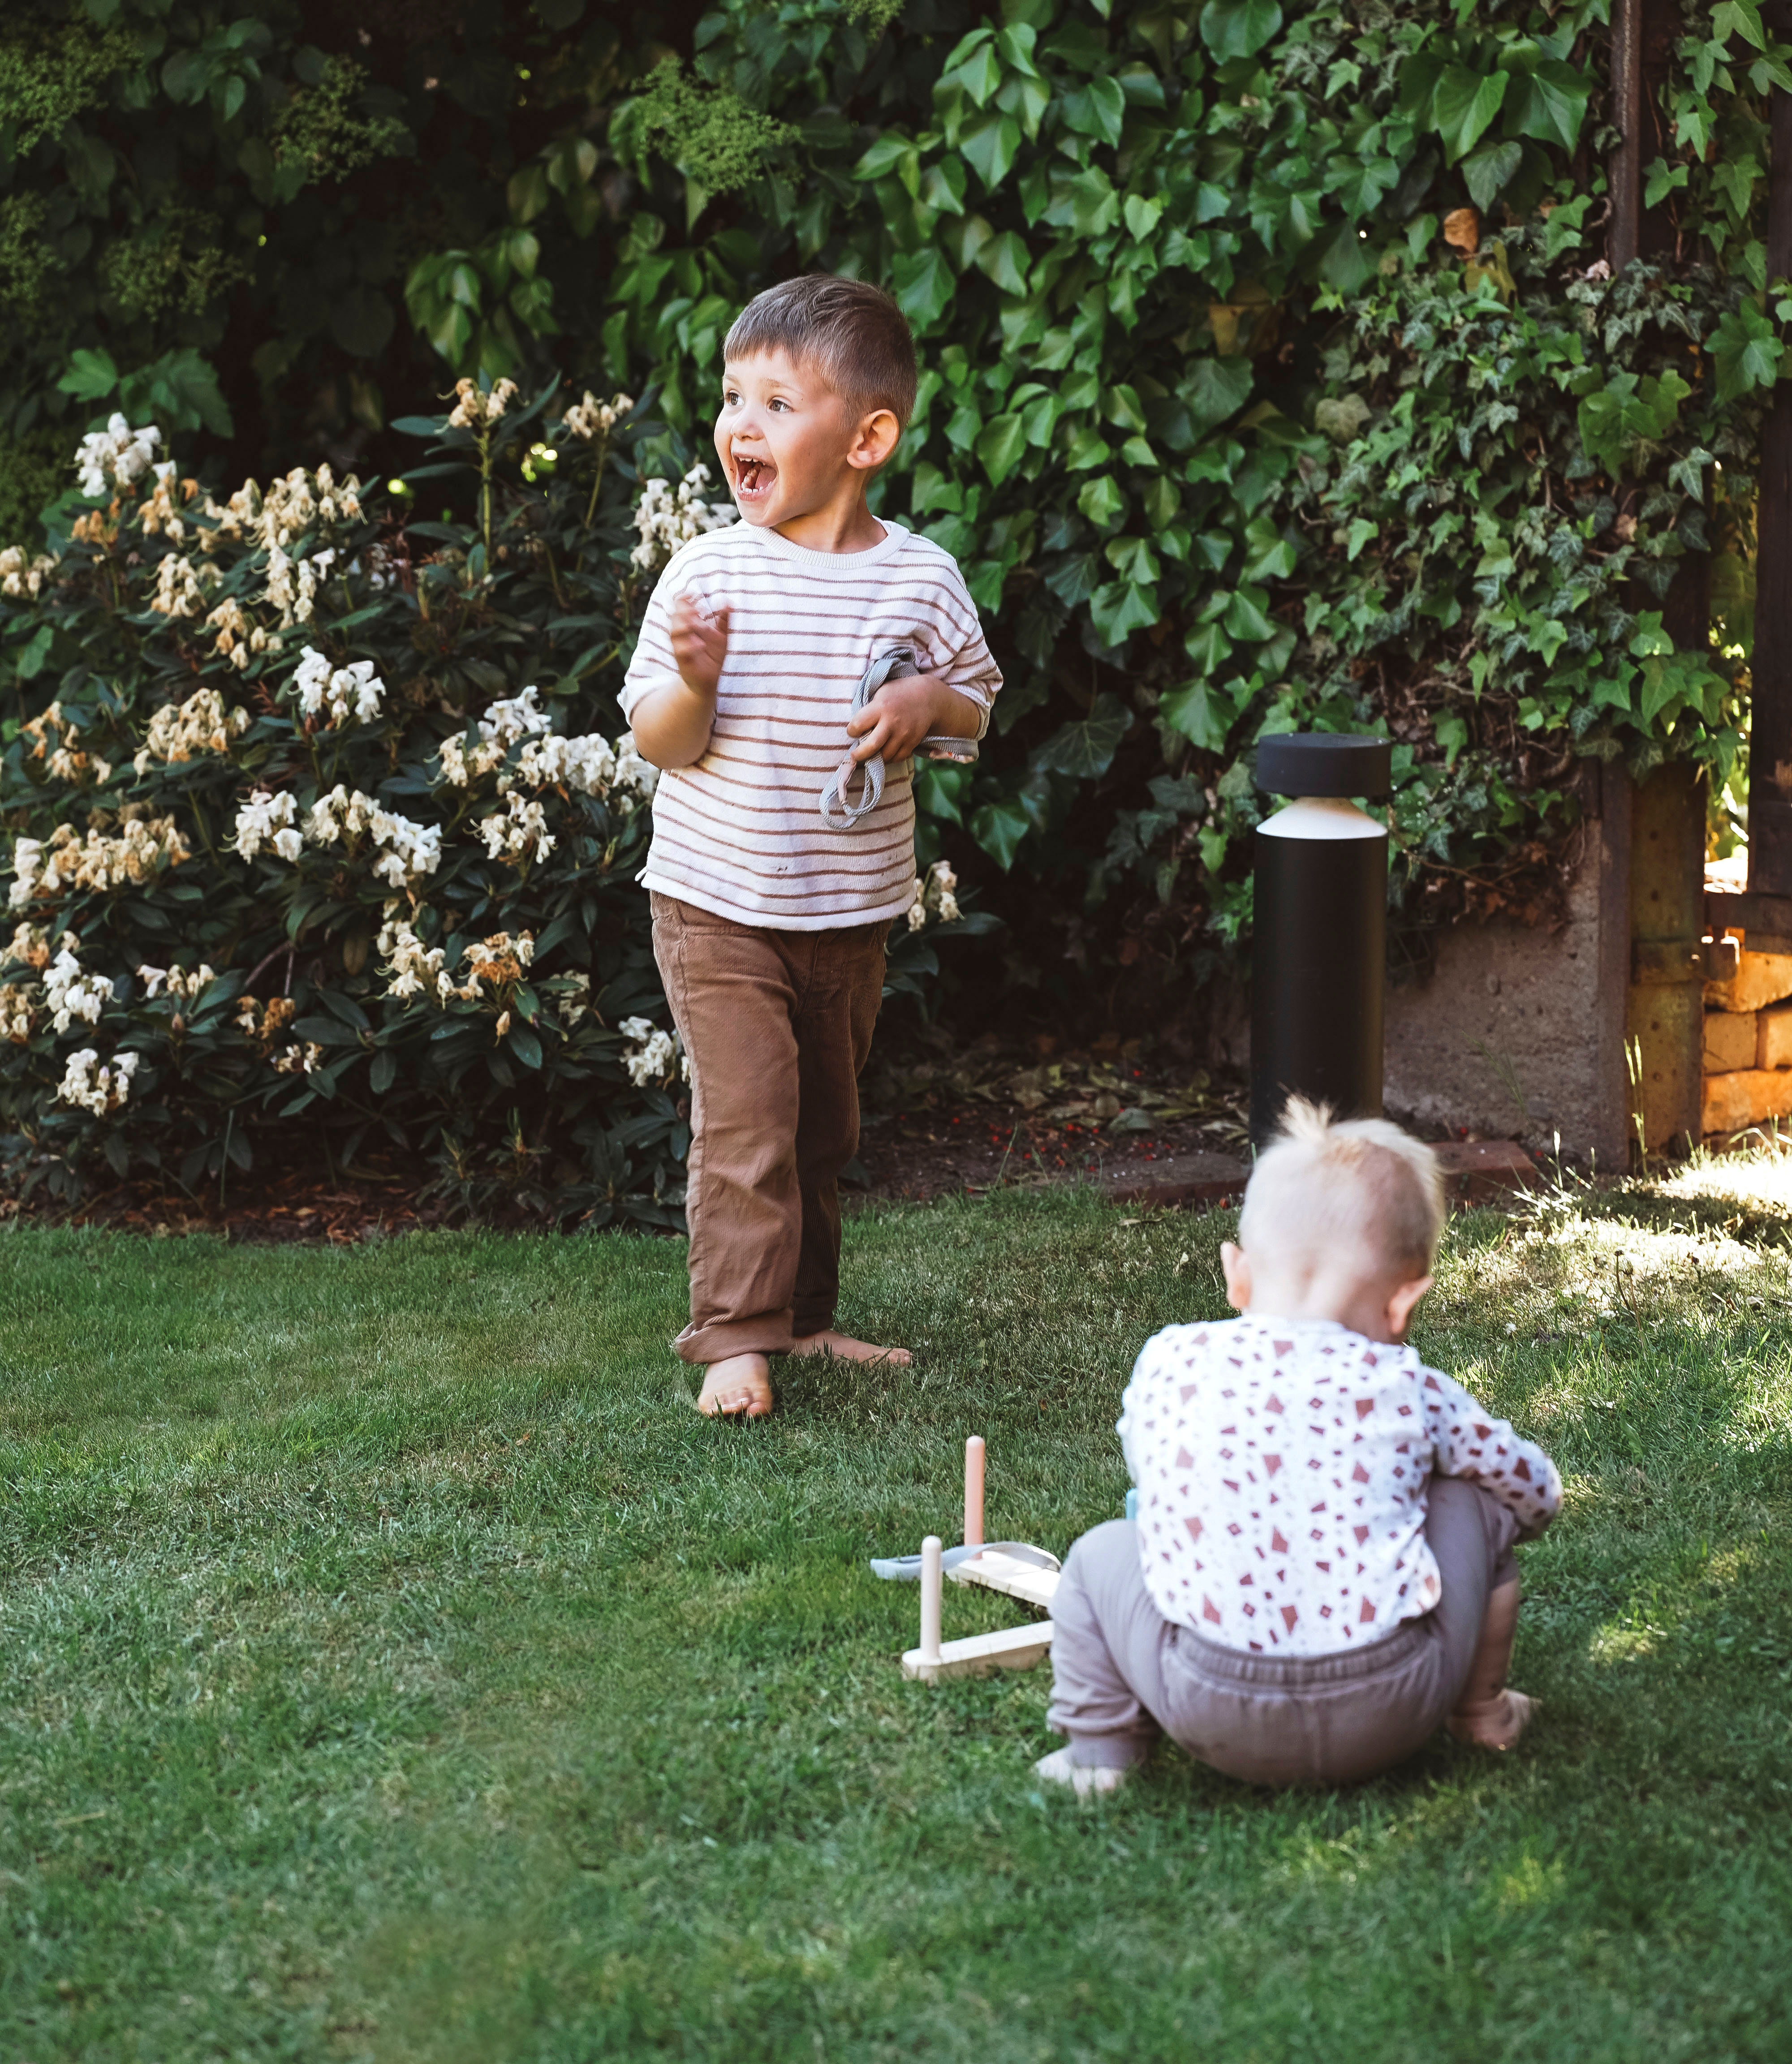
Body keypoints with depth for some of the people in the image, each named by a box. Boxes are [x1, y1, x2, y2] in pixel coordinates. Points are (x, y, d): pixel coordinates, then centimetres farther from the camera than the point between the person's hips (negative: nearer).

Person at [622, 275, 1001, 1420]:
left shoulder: (922, 577, -4)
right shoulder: (707, 571, -9)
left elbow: (977, 710, 8)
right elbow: (657, 744, -6)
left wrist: (933, 703, -15)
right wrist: (694, 683, -27)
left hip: (851, 911, 3)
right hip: (718, 907, -3)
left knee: (826, 1124, 15)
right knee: (747, 1117, -11)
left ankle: (802, 1313, 29)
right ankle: (735, 1334, -3)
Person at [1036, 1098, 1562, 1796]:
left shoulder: (1167, 1363, 6)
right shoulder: (1404, 1388, 3)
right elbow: (1536, 1493, 19)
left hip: (1212, 1713, 1)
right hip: (1387, 1715, 0)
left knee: (1102, 1553, 24)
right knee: (1473, 1503, 20)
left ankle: (1098, 1748, 19)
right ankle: (1480, 1713, 34)